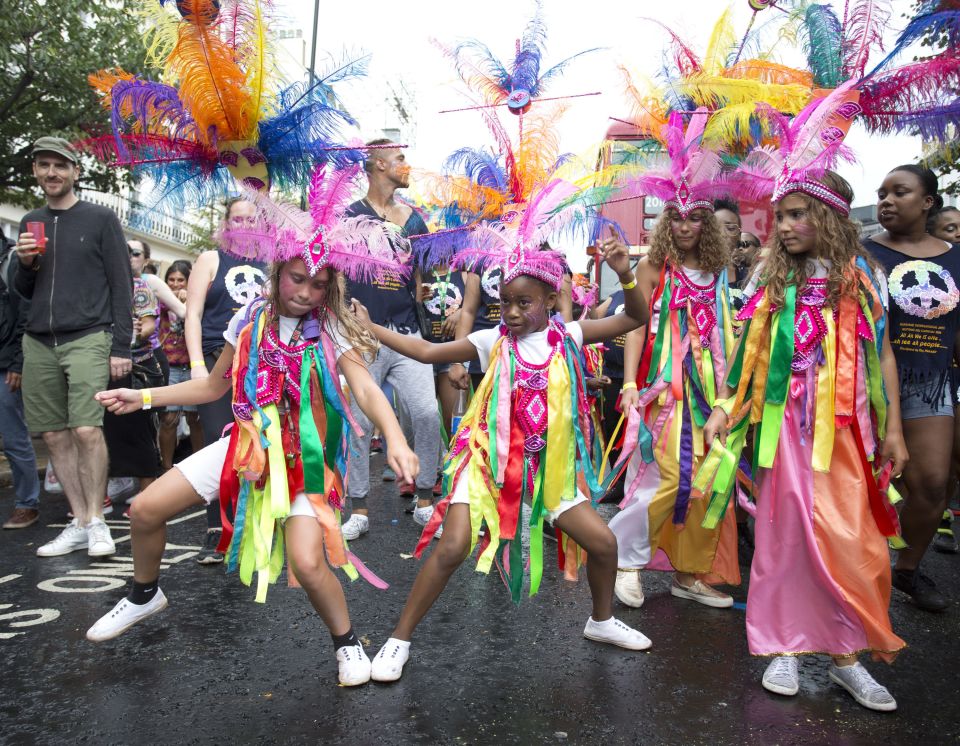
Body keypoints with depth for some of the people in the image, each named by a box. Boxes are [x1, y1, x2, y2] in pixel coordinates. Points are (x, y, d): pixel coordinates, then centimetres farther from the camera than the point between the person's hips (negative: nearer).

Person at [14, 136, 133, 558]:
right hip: (38, 343, 5)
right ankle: (79, 523, 12)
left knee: (87, 430, -15)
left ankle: (96, 521, -1)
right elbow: (24, 292, 22)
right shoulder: (30, 223, 17)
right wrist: (25, 264, -1)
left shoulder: (100, 219, 3)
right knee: (55, 436, 4)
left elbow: (121, 287, -1)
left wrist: (121, 346, -8)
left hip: (88, 339, -5)